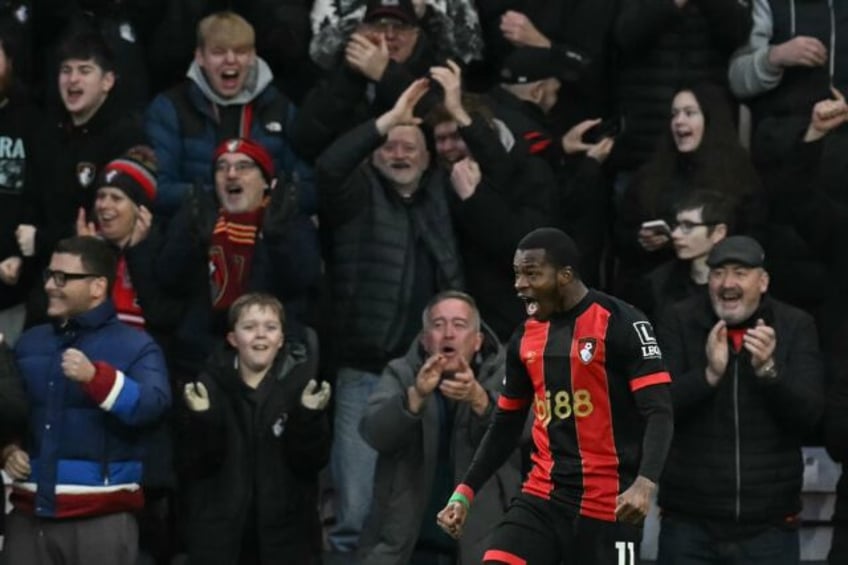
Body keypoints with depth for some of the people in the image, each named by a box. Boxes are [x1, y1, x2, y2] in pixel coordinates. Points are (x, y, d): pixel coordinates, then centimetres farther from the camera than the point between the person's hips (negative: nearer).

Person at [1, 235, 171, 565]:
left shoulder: (135, 346, -2)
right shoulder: (30, 343, 16)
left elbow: (153, 405, -19)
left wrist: (95, 377, -32)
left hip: (100, 519, -5)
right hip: (29, 514, 5)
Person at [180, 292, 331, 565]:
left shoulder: (299, 383, -1)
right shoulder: (211, 384, -1)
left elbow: (313, 459, -6)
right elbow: (197, 463, -5)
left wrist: (309, 417, -22)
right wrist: (202, 419, -22)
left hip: (285, 533, 0)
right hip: (219, 534, 0)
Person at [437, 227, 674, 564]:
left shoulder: (622, 324, -9)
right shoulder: (525, 339, 10)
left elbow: (659, 413, -14)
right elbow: (506, 425, 21)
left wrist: (645, 483, -30)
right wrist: (465, 491, 13)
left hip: (607, 503, -5)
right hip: (542, 497, 5)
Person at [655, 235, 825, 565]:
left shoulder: (796, 327, 1)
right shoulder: (680, 322, -1)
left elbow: (809, 415, -6)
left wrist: (767, 370, -22)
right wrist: (709, 374, -24)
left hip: (770, 527, 1)